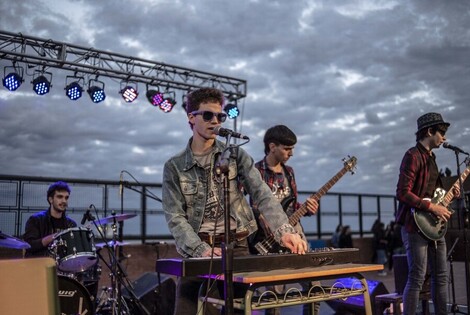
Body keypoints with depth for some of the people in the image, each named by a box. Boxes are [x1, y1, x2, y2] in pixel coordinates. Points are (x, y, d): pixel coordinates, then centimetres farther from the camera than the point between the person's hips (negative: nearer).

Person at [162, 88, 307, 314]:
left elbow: (262, 195, -6)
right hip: (196, 250, 0)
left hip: (236, 246, 1)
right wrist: (202, 250, -21)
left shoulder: (236, 156, 4)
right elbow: (175, 217, -6)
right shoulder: (174, 167, 2)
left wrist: (284, 231, -23)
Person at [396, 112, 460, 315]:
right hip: (416, 225, -9)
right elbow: (402, 193, -21)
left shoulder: (430, 156, 17)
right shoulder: (413, 156, -12)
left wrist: (448, 195, 10)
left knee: (441, 275, 12)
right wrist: (433, 207, -20)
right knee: (417, 278, -8)